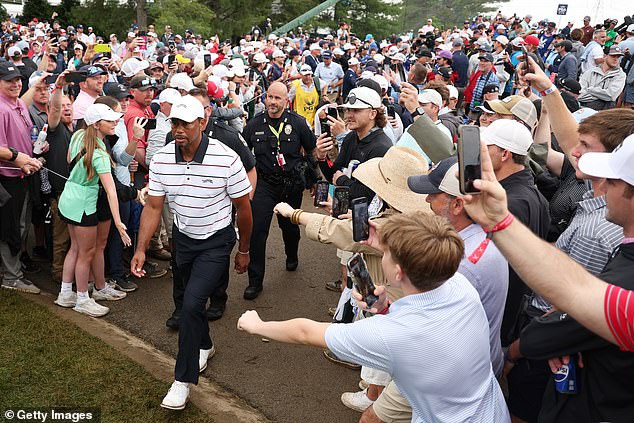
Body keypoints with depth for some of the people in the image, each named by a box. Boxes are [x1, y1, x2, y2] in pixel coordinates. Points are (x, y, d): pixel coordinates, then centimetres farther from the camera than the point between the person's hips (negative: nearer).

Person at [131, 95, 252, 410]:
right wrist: (141, 249, -13)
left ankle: (183, 379, -1)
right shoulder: (161, 159, -12)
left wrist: (243, 250, -2)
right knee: (192, 299, 20)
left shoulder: (226, 159, -23)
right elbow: (153, 207, -5)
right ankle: (204, 346, 49)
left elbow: (243, 208, -11)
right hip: (183, 238, 5)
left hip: (217, 241, -5)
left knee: (191, 303, -16)